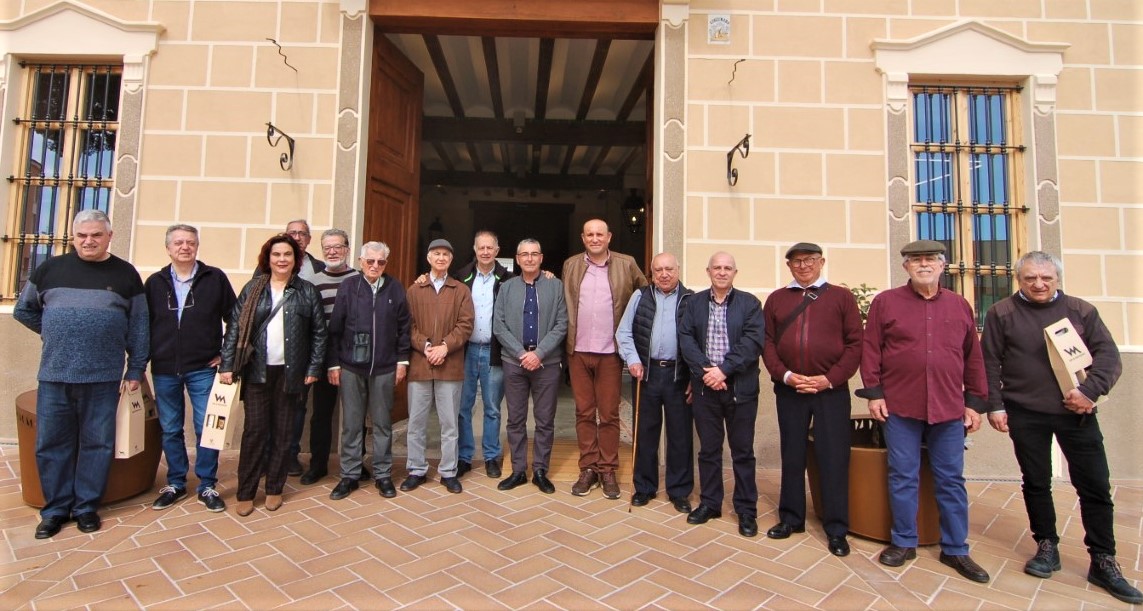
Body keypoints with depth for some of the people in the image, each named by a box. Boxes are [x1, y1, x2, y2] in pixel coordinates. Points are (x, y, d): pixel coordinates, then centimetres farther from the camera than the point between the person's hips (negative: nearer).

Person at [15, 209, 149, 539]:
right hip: (54, 376, 2)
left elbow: (139, 326, 2)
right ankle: (55, 508, 23)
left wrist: (136, 369, 0)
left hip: (103, 378, -2)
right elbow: (23, 310, 20)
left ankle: (87, 506, 19)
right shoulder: (49, 269, 6)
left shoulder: (125, 274, 2)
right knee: (51, 444, 8)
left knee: (97, 444, 6)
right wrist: (54, 335, 9)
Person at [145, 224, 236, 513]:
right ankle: (175, 483, 27)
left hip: (203, 369, -2)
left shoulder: (215, 278, -3)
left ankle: (207, 486, 15)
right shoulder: (155, 282, 5)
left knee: (206, 428, 2)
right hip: (164, 369, 3)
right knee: (170, 430, 12)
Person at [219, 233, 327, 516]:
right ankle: (245, 493, 15)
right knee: (254, 430, 3)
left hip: (289, 372, 0)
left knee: (282, 432, 9)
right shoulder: (252, 289, 5)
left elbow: (319, 332, 2)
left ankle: (274, 488, 22)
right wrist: (227, 364, -4)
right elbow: (234, 327, 3)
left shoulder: (307, 292, 3)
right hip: (257, 370, 0)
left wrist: (314, 368, -3)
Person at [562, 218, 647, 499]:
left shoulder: (627, 265, 2)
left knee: (609, 414, 6)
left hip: (610, 352, -2)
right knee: (583, 413, 9)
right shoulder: (570, 265, 8)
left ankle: (608, 470, 19)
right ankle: (588, 468, 22)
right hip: (578, 351, 2)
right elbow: (563, 303, 11)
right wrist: (564, 342, 4)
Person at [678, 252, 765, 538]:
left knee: (743, 450, 8)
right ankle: (709, 503, 26)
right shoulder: (694, 302, 7)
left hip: (741, 387, -1)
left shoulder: (749, 303, 1)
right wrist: (705, 370, -14)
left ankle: (746, 509, 22)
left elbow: (753, 341, -10)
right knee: (708, 449, 12)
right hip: (705, 386, 2)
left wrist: (724, 370, -18)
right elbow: (686, 338, -1)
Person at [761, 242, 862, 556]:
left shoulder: (842, 297, 4)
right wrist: (786, 375, -9)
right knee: (792, 455, 12)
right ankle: (791, 518, 26)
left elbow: (854, 343, -1)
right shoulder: (776, 299, 9)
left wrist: (829, 379, -10)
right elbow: (767, 343, 4)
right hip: (788, 390, 2)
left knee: (833, 458, 3)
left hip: (831, 390, -2)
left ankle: (836, 529, 17)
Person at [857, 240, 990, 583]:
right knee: (903, 477, 7)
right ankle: (904, 542, 21)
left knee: (951, 480, 10)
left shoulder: (960, 306, 10)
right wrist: (873, 393, -6)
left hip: (950, 409, 2)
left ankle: (955, 550, 24)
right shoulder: (885, 302, 2)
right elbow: (870, 349, -1)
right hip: (900, 407, -2)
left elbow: (973, 357, 12)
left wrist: (975, 402, 9)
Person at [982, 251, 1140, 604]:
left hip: (1076, 412, 2)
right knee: (1036, 483, 9)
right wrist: (994, 406, -6)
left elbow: (1109, 356, 3)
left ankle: (1103, 562, 18)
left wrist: (1090, 390, -14)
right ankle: (1047, 547, 24)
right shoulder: (1001, 314, 0)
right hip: (1026, 415, -1)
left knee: (1095, 485, 5)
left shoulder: (1082, 311, 7)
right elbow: (989, 363, -1)